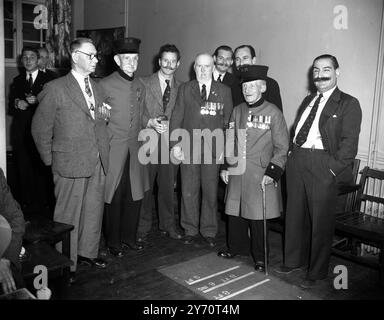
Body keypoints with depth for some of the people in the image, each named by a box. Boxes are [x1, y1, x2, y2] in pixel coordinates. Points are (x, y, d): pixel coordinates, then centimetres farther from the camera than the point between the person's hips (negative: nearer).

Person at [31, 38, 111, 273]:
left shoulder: (96, 88, 13)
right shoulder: (55, 89, -6)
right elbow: (40, 128, -3)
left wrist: (106, 116, 2)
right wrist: (51, 160, -1)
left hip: (98, 163, 6)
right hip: (70, 164, -5)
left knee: (94, 210, 13)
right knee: (68, 215, 3)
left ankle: (88, 252, 32)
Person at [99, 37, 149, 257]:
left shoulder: (141, 87, 12)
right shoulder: (105, 85, -6)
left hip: (134, 149, 5)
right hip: (113, 149, -5)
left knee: (135, 195, 9)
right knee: (114, 197, 3)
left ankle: (129, 237, 27)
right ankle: (113, 241, 20)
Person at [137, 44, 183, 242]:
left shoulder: (181, 88, 9)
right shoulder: (144, 83, 2)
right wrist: (150, 122, -16)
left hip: (171, 143, 2)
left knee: (168, 186, 10)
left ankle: (168, 225, 25)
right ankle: (142, 227, 19)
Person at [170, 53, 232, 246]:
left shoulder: (224, 91, 7)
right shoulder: (185, 89, 8)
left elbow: (229, 121, 5)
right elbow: (176, 117, 5)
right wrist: (175, 144, -4)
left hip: (213, 149, 0)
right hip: (188, 148, 0)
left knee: (211, 192, 6)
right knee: (188, 192, 5)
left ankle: (209, 231, 22)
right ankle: (190, 230, 21)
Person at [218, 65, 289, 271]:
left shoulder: (273, 113, -5)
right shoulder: (237, 111, 10)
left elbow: (281, 147, -5)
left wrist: (272, 173, -11)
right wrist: (225, 166, 11)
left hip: (260, 175, -5)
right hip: (236, 172, 5)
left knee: (257, 216, 2)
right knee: (234, 212, 12)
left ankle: (260, 257, 19)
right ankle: (237, 247, 33)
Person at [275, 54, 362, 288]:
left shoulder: (349, 104, -2)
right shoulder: (308, 100, 19)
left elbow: (349, 143, -9)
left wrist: (334, 168, -16)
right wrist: (291, 154, 8)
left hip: (323, 166, -6)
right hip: (296, 161, 6)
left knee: (321, 221, 3)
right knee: (295, 215, 15)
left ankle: (317, 273, 19)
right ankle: (295, 260, 34)